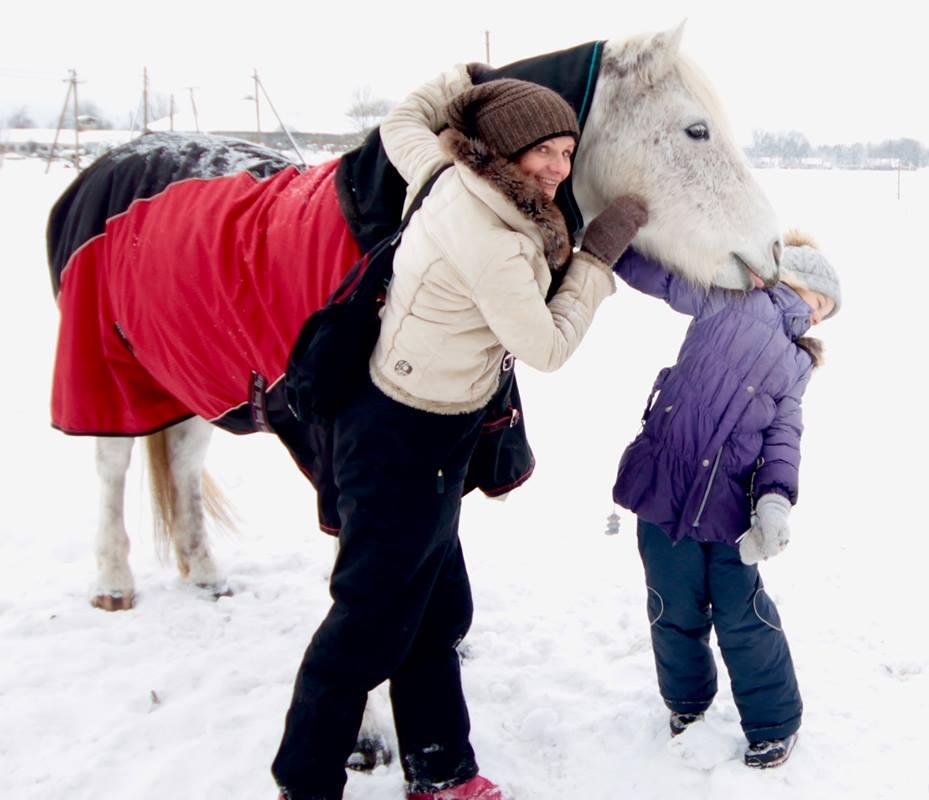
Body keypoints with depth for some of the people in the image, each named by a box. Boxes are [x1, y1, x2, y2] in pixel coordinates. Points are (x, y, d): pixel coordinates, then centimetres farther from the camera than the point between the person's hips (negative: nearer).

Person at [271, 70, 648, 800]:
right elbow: (549, 349, -16)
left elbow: (401, 124, 19)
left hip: (431, 435, 10)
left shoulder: (449, 175, -2)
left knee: (438, 610, 18)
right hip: (406, 445, -10)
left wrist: (469, 79, 29)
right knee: (374, 617, 5)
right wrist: (598, 257, -8)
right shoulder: (492, 245, -27)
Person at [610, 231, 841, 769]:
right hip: (666, 486, -3)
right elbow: (654, 270, -5)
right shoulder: (736, 298, 1)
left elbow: (784, 434, 4)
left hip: (730, 502, 4)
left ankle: (775, 723, 28)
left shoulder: (798, 363, 17)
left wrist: (775, 499, -12)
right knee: (676, 609, 9)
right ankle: (687, 698, 36)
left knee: (743, 614, 7)